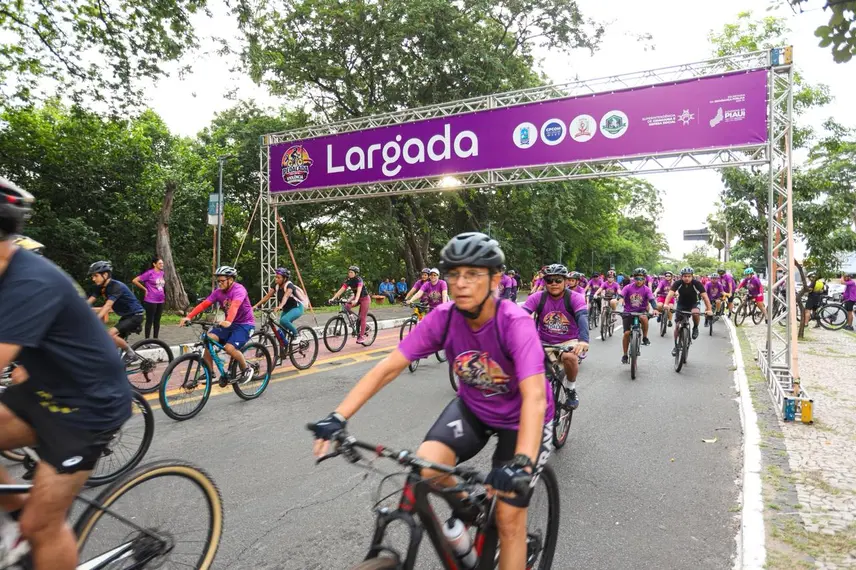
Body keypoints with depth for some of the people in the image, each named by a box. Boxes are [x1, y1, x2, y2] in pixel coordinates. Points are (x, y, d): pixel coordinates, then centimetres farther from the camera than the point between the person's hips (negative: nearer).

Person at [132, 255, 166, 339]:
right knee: (150, 320, 1)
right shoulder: (149, 273, -11)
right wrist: (145, 289, -7)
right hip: (151, 301, -6)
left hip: (161, 301, 6)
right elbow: (134, 280, -12)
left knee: (157, 320, 12)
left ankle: (155, 338, 21)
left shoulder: (161, 273, 8)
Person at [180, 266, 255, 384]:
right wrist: (188, 317, -25)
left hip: (244, 324, -7)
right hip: (228, 324, 7)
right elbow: (203, 304, -11)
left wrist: (228, 321, -57)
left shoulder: (239, 289, -21)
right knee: (209, 338, -16)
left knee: (229, 348, -26)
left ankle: (246, 370, -1)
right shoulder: (218, 291, -1)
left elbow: (235, 305, -40)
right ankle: (209, 372, -3)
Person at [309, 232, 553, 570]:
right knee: (425, 467, -20)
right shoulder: (442, 318, -21)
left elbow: (534, 397, -42)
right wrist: (339, 417, -29)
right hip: (472, 407, 3)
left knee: (508, 519, -4)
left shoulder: (516, 323, -31)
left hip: (519, 418, -3)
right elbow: (388, 368, -21)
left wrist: (522, 463, -56)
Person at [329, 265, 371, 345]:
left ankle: (362, 336, -2)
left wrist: (355, 300, -56)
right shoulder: (348, 281, -7)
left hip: (365, 298, -6)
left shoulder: (359, 280, -24)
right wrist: (333, 298, -26)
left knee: (362, 317, -8)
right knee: (346, 306, -20)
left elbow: (359, 291, -40)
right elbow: (341, 290, -15)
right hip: (357, 298, 6)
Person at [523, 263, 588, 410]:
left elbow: (583, 316, -29)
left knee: (569, 357, -33)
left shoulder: (575, 297, -12)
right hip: (544, 343, 2)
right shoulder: (537, 298, -8)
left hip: (568, 341, -2)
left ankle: (571, 389, -4)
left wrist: (583, 340, -49)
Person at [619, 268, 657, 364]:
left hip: (641, 311, 0)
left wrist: (655, 309, -35)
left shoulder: (646, 289, -6)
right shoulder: (628, 287, -7)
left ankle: (645, 337, -12)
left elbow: (651, 300, -16)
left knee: (644, 318, -36)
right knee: (627, 333, -5)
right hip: (628, 312, 0)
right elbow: (620, 297, -16)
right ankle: (625, 355, 10)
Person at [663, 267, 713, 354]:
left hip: (693, 304, -1)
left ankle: (695, 328, -5)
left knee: (695, 313, -36)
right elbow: (670, 293, -35)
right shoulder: (678, 283, -22)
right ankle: (676, 346, 15)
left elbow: (705, 296, -29)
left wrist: (709, 309, -41)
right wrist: (666, 304, -54)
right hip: (681, 305, 1)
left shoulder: (697, 283, -23)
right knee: (677, 326, -3)